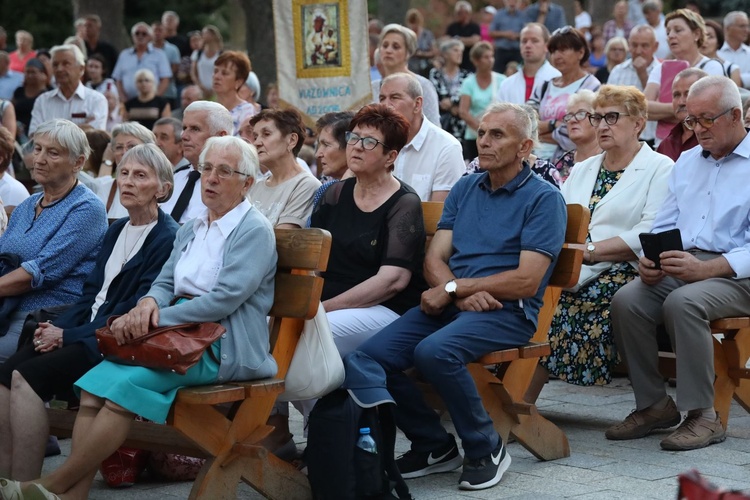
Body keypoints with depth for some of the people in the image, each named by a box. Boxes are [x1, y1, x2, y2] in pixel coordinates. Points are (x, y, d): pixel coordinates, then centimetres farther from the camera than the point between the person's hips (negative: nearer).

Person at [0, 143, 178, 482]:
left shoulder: (167, 238, -8)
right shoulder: (116, 230, 19)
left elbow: (135, 311, -14)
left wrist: (68, 336, -14)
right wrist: (57, 327, -1)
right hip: (87, 331, 8)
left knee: (28, 377, -26)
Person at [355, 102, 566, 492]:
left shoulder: (543, 199, -3)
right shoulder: (464, 189, 16)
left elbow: (527, 281, -13)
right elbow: (434, 260, 9)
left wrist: (454, 288, -11)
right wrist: (463, 295, -13)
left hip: (507, 311, -6)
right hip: (451, 303, 6)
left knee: (434, 351, -35)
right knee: (369, 357, -17)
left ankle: (486, 449, -12)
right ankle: (434, 446, 5)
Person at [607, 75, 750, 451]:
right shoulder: (687, 162, 21)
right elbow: (665, 225, 21)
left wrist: (706, 269, -25)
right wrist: (650, 259, -2)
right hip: (682, 264, 6)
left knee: (683, 302, -35)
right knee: (627, 300, -21)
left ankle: (703, 415, -23)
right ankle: (654, 405, -8)